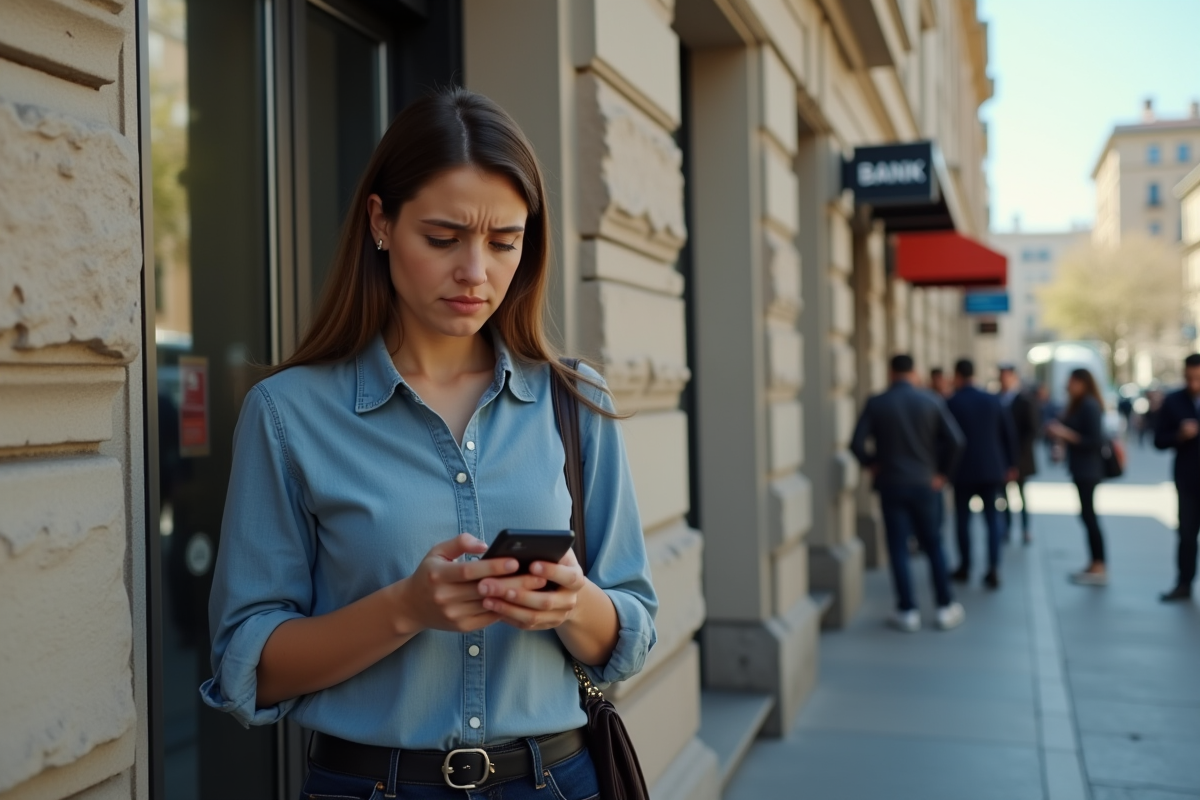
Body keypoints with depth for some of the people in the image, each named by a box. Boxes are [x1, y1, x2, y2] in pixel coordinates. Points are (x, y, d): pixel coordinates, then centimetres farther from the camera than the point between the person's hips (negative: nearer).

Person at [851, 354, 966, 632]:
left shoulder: (876, 404, -5)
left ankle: (908, 611, 5)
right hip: (925, 484, 1)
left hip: (890, 485, -1)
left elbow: (857, 444, -13)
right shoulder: (931, 401, -3)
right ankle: (945, 607, 15)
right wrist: (941, 472, 3)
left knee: (898, 549, 4)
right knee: (933, 545, 13)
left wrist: (871, 464, 5)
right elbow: (955, 440, -9)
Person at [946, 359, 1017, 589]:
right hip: (992, 469, 3)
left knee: (963, 518, 10)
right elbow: (1009, 432, 5)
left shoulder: (951, 404, -8)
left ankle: (965, 568, 17)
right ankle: (993, 569, -3)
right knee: (993, 517, 6)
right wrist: (1010, 464, 13)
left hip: (963, 471, -2)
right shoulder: (992, 400, 2)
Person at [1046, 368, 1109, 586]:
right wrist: (1060, 431, 3)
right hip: (1082, 469, 10)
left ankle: (1100, 568, -1)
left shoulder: (1090, 405, -15)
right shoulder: (1079, 405, 13)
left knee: (1089, 515, -6)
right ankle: (1095, 565, 18)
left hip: (1088, 469, -10)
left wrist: (1067, 434, -17)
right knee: (1087, 515, 12)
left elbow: (1096, 440, -19)